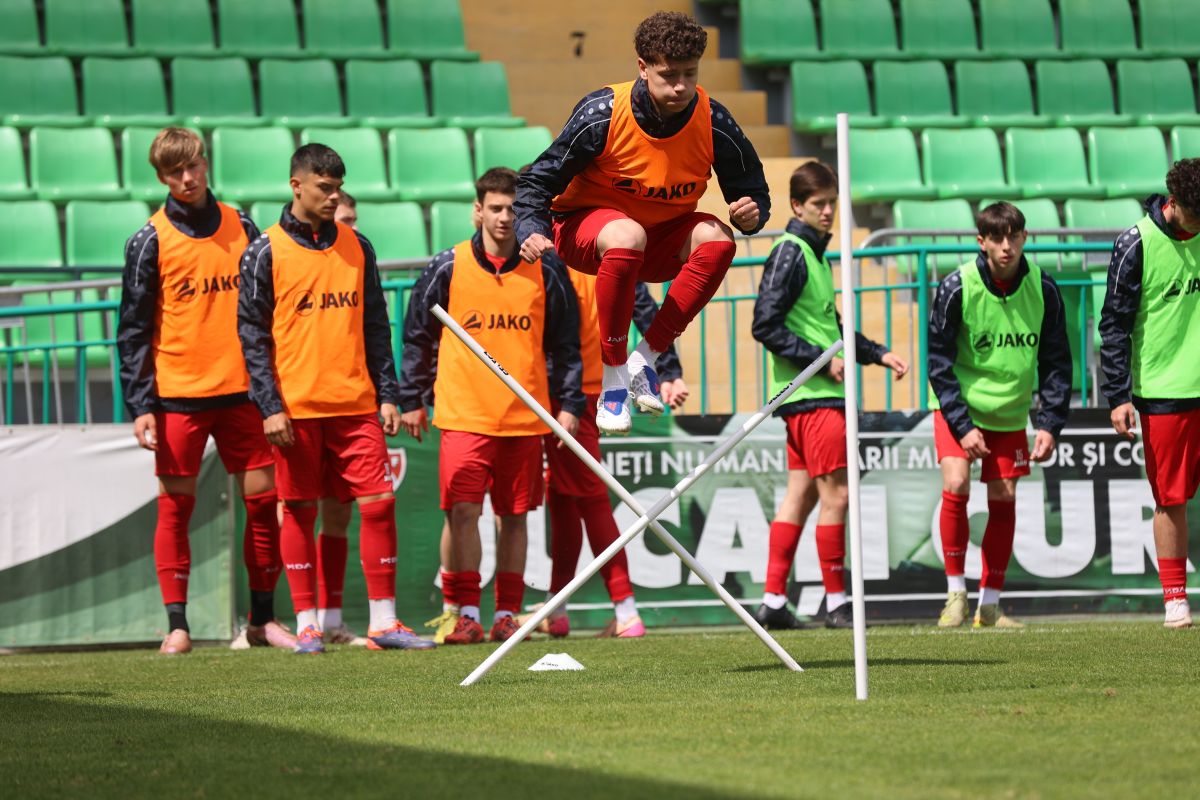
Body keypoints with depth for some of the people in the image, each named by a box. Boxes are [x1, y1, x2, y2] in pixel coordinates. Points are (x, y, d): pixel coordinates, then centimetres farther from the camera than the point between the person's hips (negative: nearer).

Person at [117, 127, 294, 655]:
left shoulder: (241, 228, 8)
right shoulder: (151, 241, -2)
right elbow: (133, 329, -1)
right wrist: (140, 405, -8)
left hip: (241, 388, 3)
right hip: (178, 394, -3)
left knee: (263, 498, 1)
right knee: (176, 506, -2)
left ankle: (263, 619, 11)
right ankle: (176, 625, 3)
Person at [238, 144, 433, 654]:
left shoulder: (356, 247, 11)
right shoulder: (266, 252, 0)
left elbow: (376, 326, 15)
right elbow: (252, 334, -2)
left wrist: (387, 394, 8)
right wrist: (270, 406, -9)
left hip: (356, 402, 3)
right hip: (296, 406, -3)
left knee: (378, 502, -4)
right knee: (299, 511, 2)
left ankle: (383, 621, 0)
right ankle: (307, 625, 8)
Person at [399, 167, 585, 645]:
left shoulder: (545, 272, 4)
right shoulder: (448, 269, 1)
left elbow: (565, 344, 11)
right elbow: (417, 337, 8)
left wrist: (569, 404, 5)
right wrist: (411, 400, 7)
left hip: (526, 416, 2)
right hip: (463, 414, -2)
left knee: (514, 516, 7)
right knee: (463, 512, -11)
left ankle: (507, 613, 15)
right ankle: (466, 614, -6)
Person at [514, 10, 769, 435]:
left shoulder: (715, 124, -15)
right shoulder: (602, 114, -22)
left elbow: (752, 191, -2)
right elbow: (539, 181, -15)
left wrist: (751, 213, -27)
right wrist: (531, 232, -35)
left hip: (664, 238, 4)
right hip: (583, 226, -3)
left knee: (717, 238, -29)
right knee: (627, 235, -39)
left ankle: (644, 359, -19)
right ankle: (613, 376, -25)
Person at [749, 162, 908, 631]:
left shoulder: (816, 253, 17)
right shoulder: (790, 254, -11)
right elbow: (765, 326, -17)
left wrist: (876, 354, 20)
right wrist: (821, 360, -17)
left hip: (816, 392, 10)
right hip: (812, 396, -10)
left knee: (801, 494, 9)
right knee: (835, 492, -8)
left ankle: (773, 602, 10)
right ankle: (836, 605, -3)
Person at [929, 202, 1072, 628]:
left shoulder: (1043, 289, -10)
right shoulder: (957, 287, -18)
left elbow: (1056, 363, -1)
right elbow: (938, 359, -12)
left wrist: (1049, 425, -9)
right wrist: (962, 426, -18)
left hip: (1010, 412, 3)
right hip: (958, 405, -3)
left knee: (1003, 499, 1)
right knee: (955, 486, -19)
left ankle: (989, 605, 10)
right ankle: (955, 594, -7)